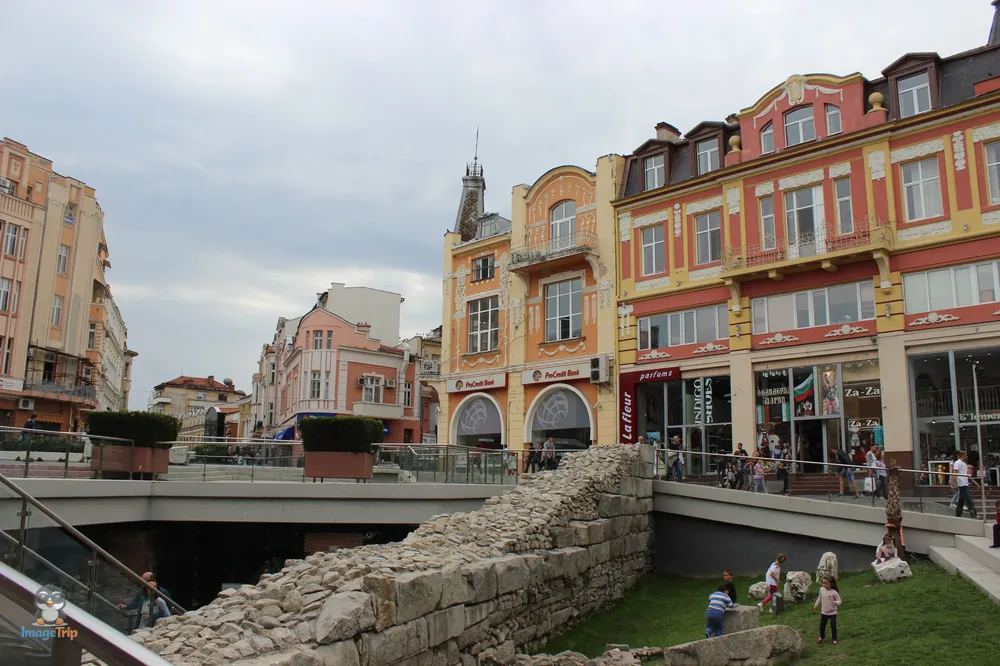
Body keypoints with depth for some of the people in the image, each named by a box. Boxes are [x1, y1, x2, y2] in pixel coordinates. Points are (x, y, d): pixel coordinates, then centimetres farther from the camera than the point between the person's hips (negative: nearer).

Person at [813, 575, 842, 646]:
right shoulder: (822, 590, -7)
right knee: (822, 625, 16)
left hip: (832, 613, -4)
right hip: (823, 612, 4)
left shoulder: (834, 592, -21)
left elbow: (839, 600, -17)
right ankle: (821, 637, 38)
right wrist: (816, 604, 12)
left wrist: (836, 603, -38)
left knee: (833, 626, 2)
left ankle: (834, 639, 23)